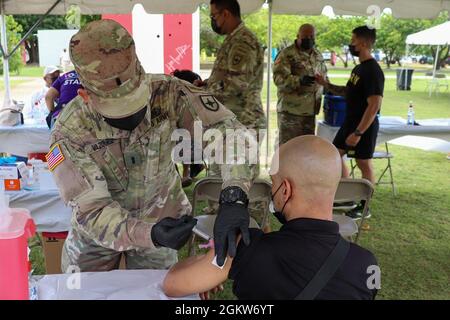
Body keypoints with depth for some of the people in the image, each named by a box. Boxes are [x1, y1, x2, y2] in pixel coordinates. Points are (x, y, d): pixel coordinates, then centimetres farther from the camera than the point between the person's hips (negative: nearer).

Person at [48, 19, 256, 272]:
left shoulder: (166, 93, -28)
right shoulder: (69, 134, -29)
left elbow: (228, 129, -30)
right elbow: (91, 211, -30)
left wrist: (233, 197, -46)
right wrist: (149, 234, -48)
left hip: (160, 218, 1)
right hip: (98, 228, 0)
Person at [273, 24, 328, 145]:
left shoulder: (318, 55, 15)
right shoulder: (287, 54, -9)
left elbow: (324, 77, 30)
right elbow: (278, 77, -21)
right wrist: (299, 80, -35)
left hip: (310, 111, 7)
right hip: (290, 111, -7)